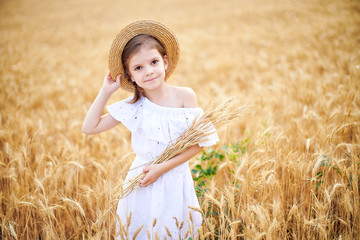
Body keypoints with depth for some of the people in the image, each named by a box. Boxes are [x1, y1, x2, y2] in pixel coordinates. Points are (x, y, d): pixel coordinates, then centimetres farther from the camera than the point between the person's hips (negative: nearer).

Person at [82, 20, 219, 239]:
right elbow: (89, 127, -3)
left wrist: (163, 167, -17)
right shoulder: (133, 107, -7)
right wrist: (105, 92, -9)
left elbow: (199, 142, -11)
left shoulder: (184, 96, -12)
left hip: (174, 180, -1)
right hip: (141, 181, 2)